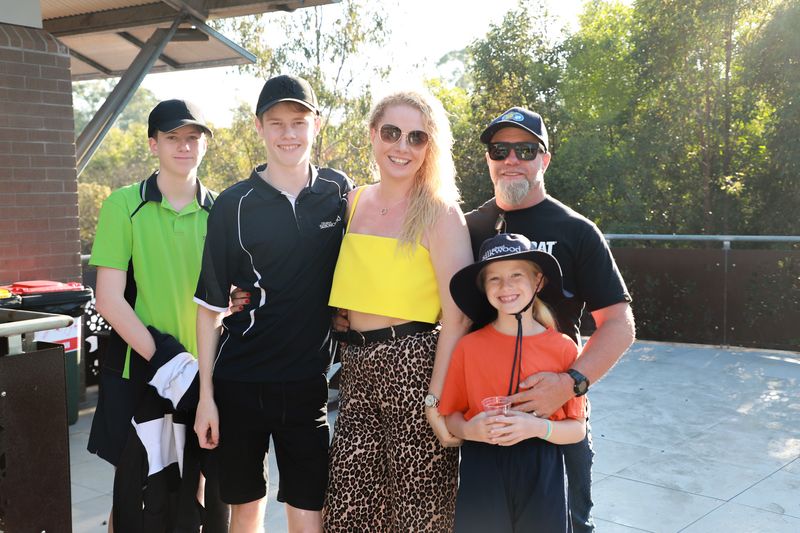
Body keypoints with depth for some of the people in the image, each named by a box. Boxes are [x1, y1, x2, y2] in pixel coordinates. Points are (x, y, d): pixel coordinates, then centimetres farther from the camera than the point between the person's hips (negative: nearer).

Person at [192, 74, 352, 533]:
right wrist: (206, 394, -2)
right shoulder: (234, 204, -2)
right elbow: (211, 305, 1)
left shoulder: (340, 192, 2)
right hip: (239, 380, 0)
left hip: (308, 379, 0)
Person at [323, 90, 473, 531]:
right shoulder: (351, 205, 9)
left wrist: (437, 398, -17)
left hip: (415, 368, -5)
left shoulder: (440, 214, -6)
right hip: (357, 369, 5)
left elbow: (457, 317, -11)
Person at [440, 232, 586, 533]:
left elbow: (577, 428, 0)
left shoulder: (563, 349, -4)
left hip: (541, 475, 0)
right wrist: (469, 430, -15)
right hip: (481, 473, 0)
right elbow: (451, 416, 5)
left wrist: (538, 428, -18)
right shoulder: (469, 347, -3)